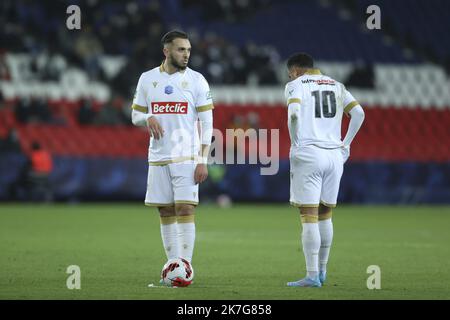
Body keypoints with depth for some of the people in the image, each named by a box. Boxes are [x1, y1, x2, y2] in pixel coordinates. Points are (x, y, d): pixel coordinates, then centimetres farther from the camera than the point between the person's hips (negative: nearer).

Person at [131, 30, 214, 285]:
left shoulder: (196, 80, -2)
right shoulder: (147, 79, 7)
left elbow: (207, 123, -3)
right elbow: (136, 115, 14)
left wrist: (203, 161, -11)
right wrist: (148, 118, -12)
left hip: (187, 157, -3)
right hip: (158, 157, 3)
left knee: (185, 210, -11)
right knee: (166, 213, 5)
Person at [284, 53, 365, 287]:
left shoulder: (295, 85, 2)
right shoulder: (336, 86, 17)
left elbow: (294, 113, -17)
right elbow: (358, 113, 6)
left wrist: (296, 145, -7)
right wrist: (345, 145, 9)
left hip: (308, 155, -5)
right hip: (334, 155, 5)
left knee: (309, 216, -4)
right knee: (325, 214, 17)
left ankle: (312, 276, -7)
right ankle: (322, 270, 24)